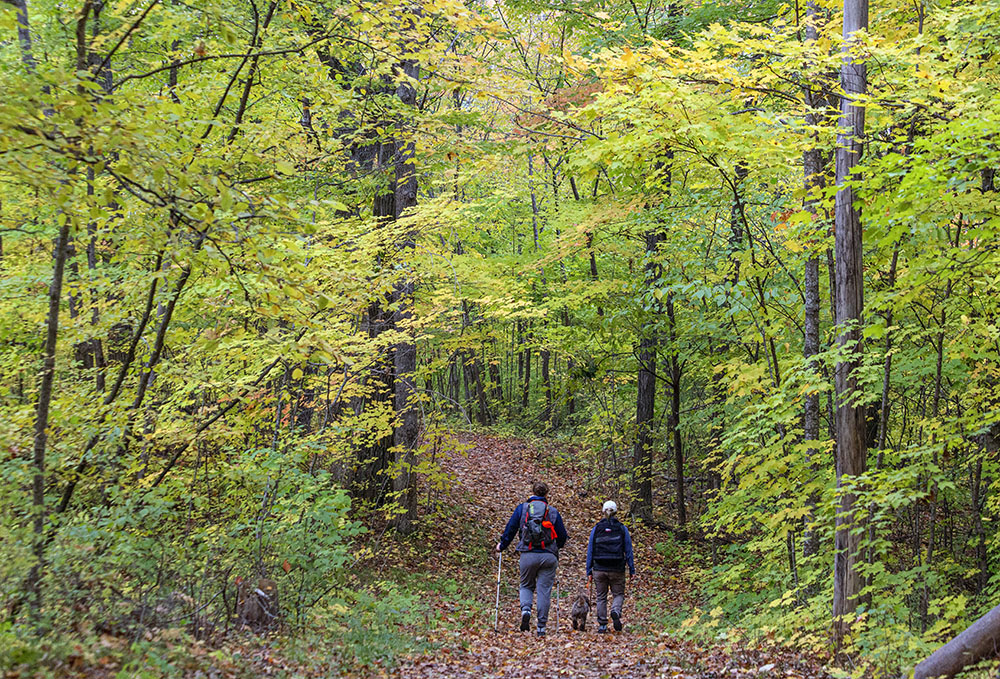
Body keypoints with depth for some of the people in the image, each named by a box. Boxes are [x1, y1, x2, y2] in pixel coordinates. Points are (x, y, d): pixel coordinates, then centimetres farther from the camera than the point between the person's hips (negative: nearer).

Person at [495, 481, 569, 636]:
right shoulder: (553, 512, 8)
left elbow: (510, 528, 4)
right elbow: (562, 536, 11)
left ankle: (526, 609, -12)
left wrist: (502, 546, 19)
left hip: (528, 555, 0)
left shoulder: (522, 508, 7)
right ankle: (541, 626, 1)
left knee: (526, 585, 17)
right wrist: (555, 547, 33)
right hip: (548, 557, 0)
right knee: (544, 590, 4)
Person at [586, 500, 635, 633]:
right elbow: (628, 550, 0)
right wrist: (632, 570, 5)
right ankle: (616, 612, -18)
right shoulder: (622, 529, 0)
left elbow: (590, 551, 3)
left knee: (601, 597, 11)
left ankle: (602, 625, 6)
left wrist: (589, 572, 7)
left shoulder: (596, 529, 2)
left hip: (599, 569, 1)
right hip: (617, 570, -1)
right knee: (618, 594, 12)